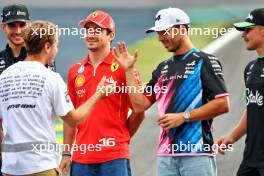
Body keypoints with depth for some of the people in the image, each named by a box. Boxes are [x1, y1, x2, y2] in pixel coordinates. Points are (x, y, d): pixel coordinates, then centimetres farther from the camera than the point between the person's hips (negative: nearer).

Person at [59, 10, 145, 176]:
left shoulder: (122, 68, -3)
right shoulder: (75, 71, 12)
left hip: (114, 156, -5)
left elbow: (139, 112, -1)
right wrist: (67, 153, 10)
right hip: (81, 157, 5)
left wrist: (120, 138, 6)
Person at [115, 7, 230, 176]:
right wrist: (129, 70, 10)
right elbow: (140, 104, 16)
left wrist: (183, 117, -13)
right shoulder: (163, 68, 20)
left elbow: (223, 104, -10)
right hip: (166, 154, 7)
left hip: (197, 154, -6)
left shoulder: (205, 61, -1)